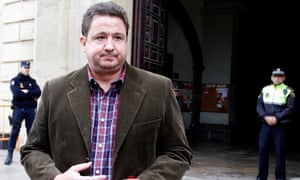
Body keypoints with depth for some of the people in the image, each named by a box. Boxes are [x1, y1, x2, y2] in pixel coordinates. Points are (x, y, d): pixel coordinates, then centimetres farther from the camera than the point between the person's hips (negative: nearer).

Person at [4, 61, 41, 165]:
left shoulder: (32, 81, 12)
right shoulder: (15, 80, 3)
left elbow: (38, 93, -4)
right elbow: (16, 93, -15)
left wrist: (26, 92, -13)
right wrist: (32, 95, -9)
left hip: (31, 110, 3)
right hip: (18, 109, -3)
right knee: (14, 132, -4)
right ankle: (9, 155, 2)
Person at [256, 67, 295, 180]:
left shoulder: (288, 91, 0)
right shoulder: (265, 90, 11)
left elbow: (290, 108, -8)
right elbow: (259, 105, 6)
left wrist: (276, 118, -17)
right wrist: (266, 117, -10)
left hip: (280, 126, -3)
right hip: (265, 125, 3)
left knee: (280, 152, 1)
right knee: (263, 150, 5)